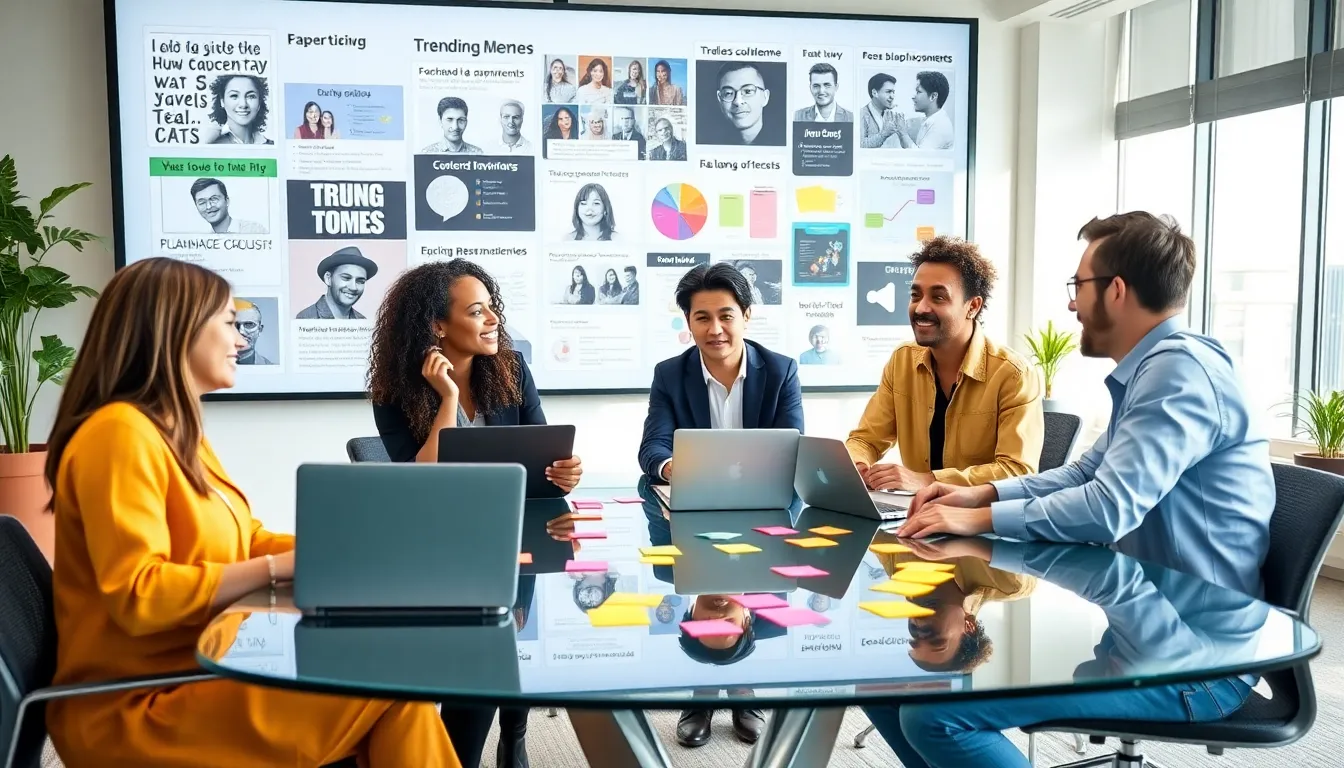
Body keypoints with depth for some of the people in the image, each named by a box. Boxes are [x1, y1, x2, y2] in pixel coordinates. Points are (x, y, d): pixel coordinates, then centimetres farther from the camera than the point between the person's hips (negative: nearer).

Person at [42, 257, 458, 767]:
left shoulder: (178, 431, 14)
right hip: (140, 707, -9)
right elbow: (138, 596, -24)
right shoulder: (120, 431, -17)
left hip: (200, 668, 9)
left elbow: (244, 539, 16)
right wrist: (280, 567, -19)